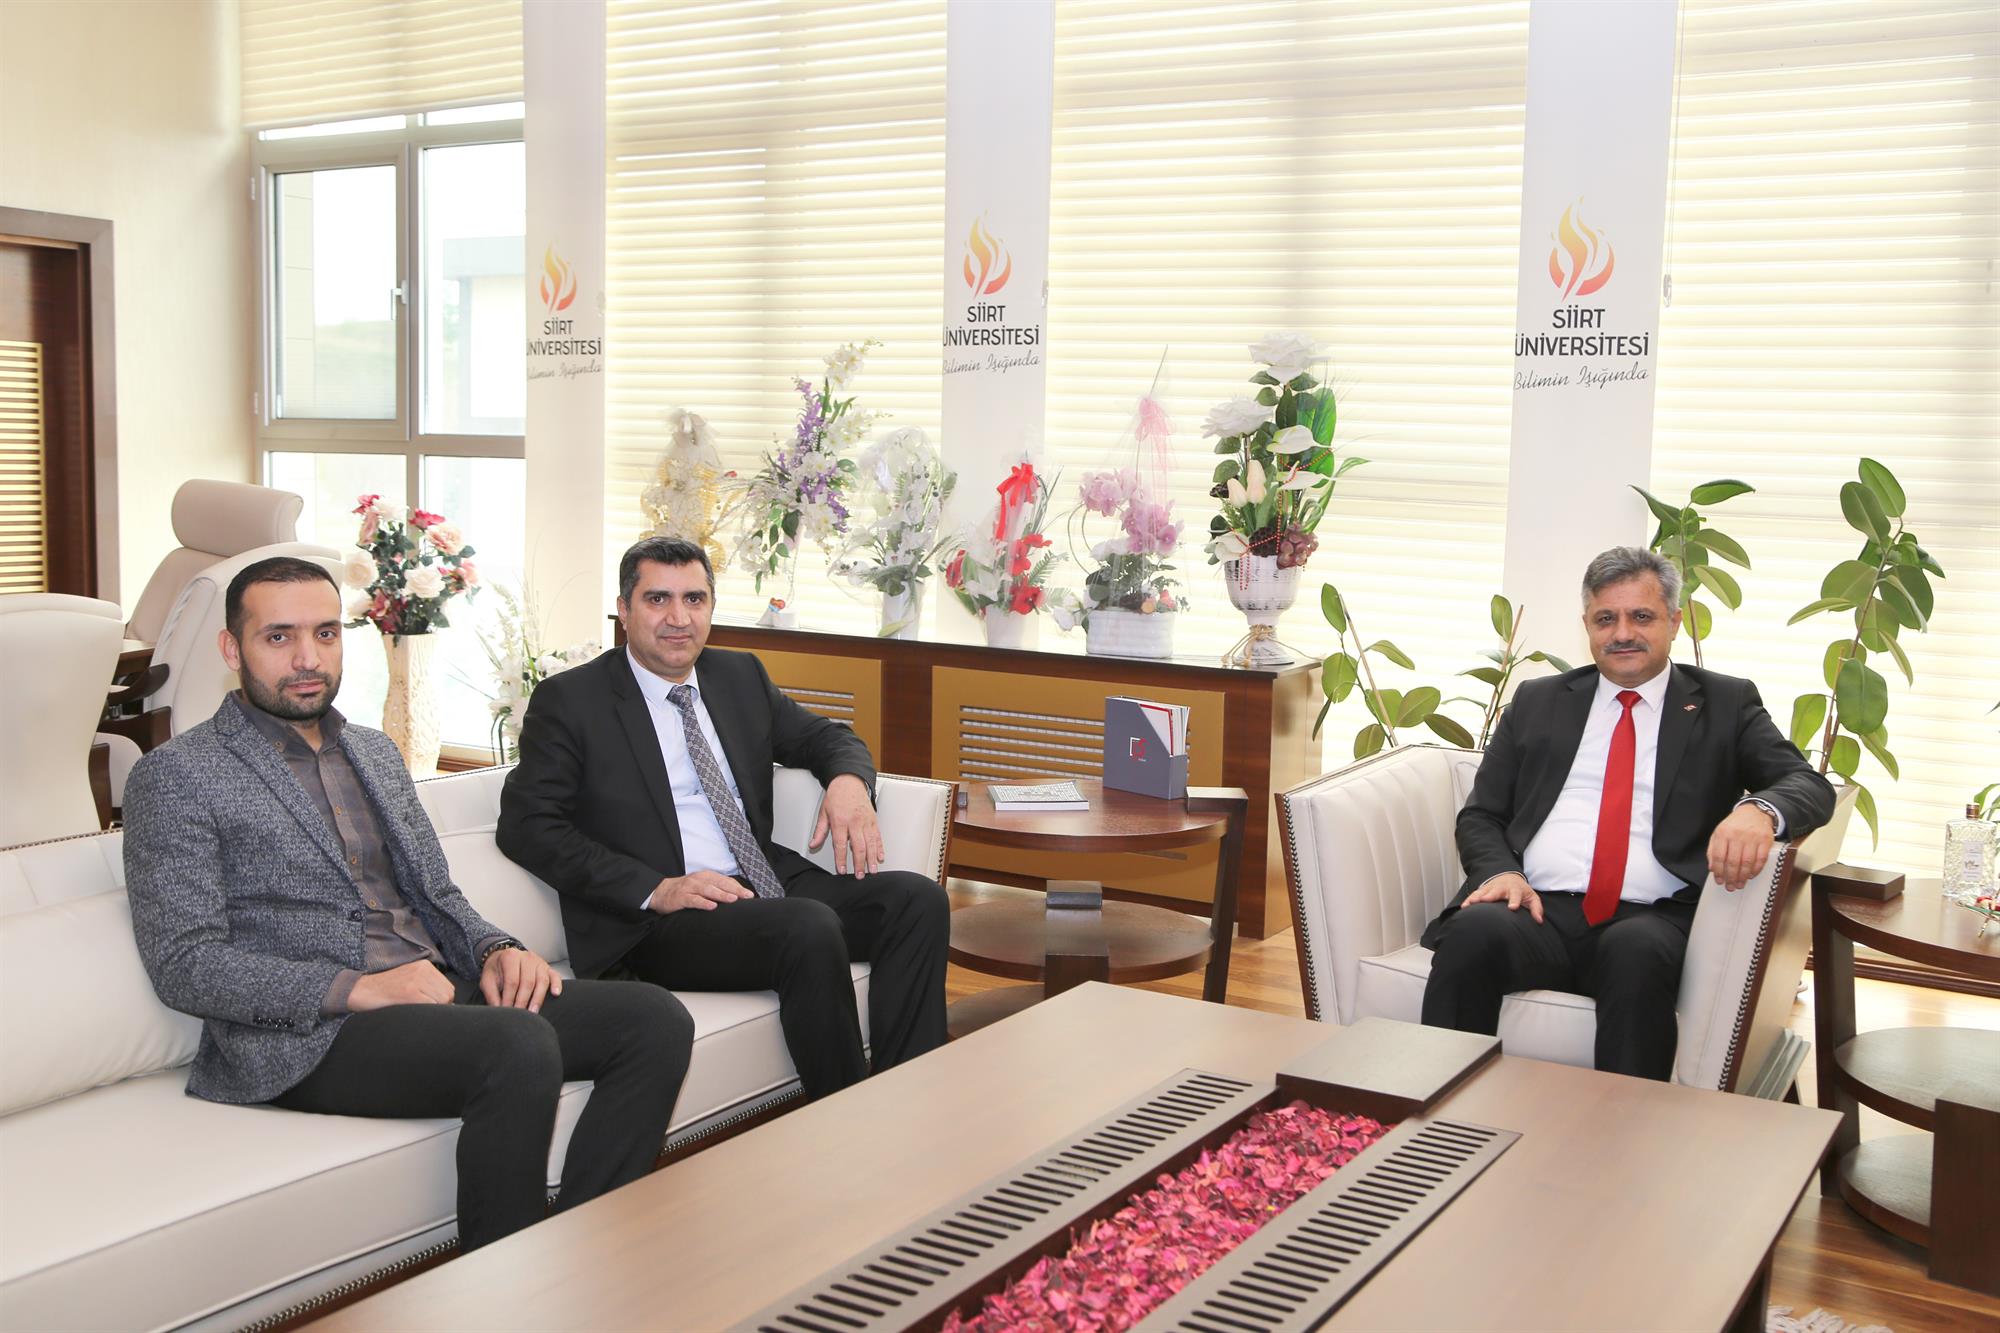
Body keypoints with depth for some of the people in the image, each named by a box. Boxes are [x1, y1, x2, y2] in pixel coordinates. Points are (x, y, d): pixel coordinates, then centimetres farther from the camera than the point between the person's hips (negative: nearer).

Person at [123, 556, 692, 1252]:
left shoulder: (377, 753, 22)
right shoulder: (174, 776, -1)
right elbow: (183, 963, -10)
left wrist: (494, 951, 2)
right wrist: (356, 988, -20)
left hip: (437, 996, 7)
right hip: (305, 1036, -7)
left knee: (655, 1018, -13)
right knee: (521, 1045, -34)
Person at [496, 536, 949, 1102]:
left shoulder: (741, 675, 18)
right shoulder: (568, 700, 1)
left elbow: (825, 736, 28)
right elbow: (526, 824, -8)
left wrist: (849, 780, 0)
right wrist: (656, 891, -19)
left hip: (769, 886, 6)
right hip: (657, 922, -6)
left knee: (917, 898, -16)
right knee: (811, 928, -32)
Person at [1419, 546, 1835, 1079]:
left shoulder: (1725, 703, 17)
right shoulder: (1538, 701, 22)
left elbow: (1810, 786, 4)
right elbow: (1480, 816, 18)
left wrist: (1759, 810, -21)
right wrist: (1501, 871, -6)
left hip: (1649, 921, -1)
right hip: (1540, 910, 2)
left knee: (1638, 953, -37)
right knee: (1475, 931, -32)